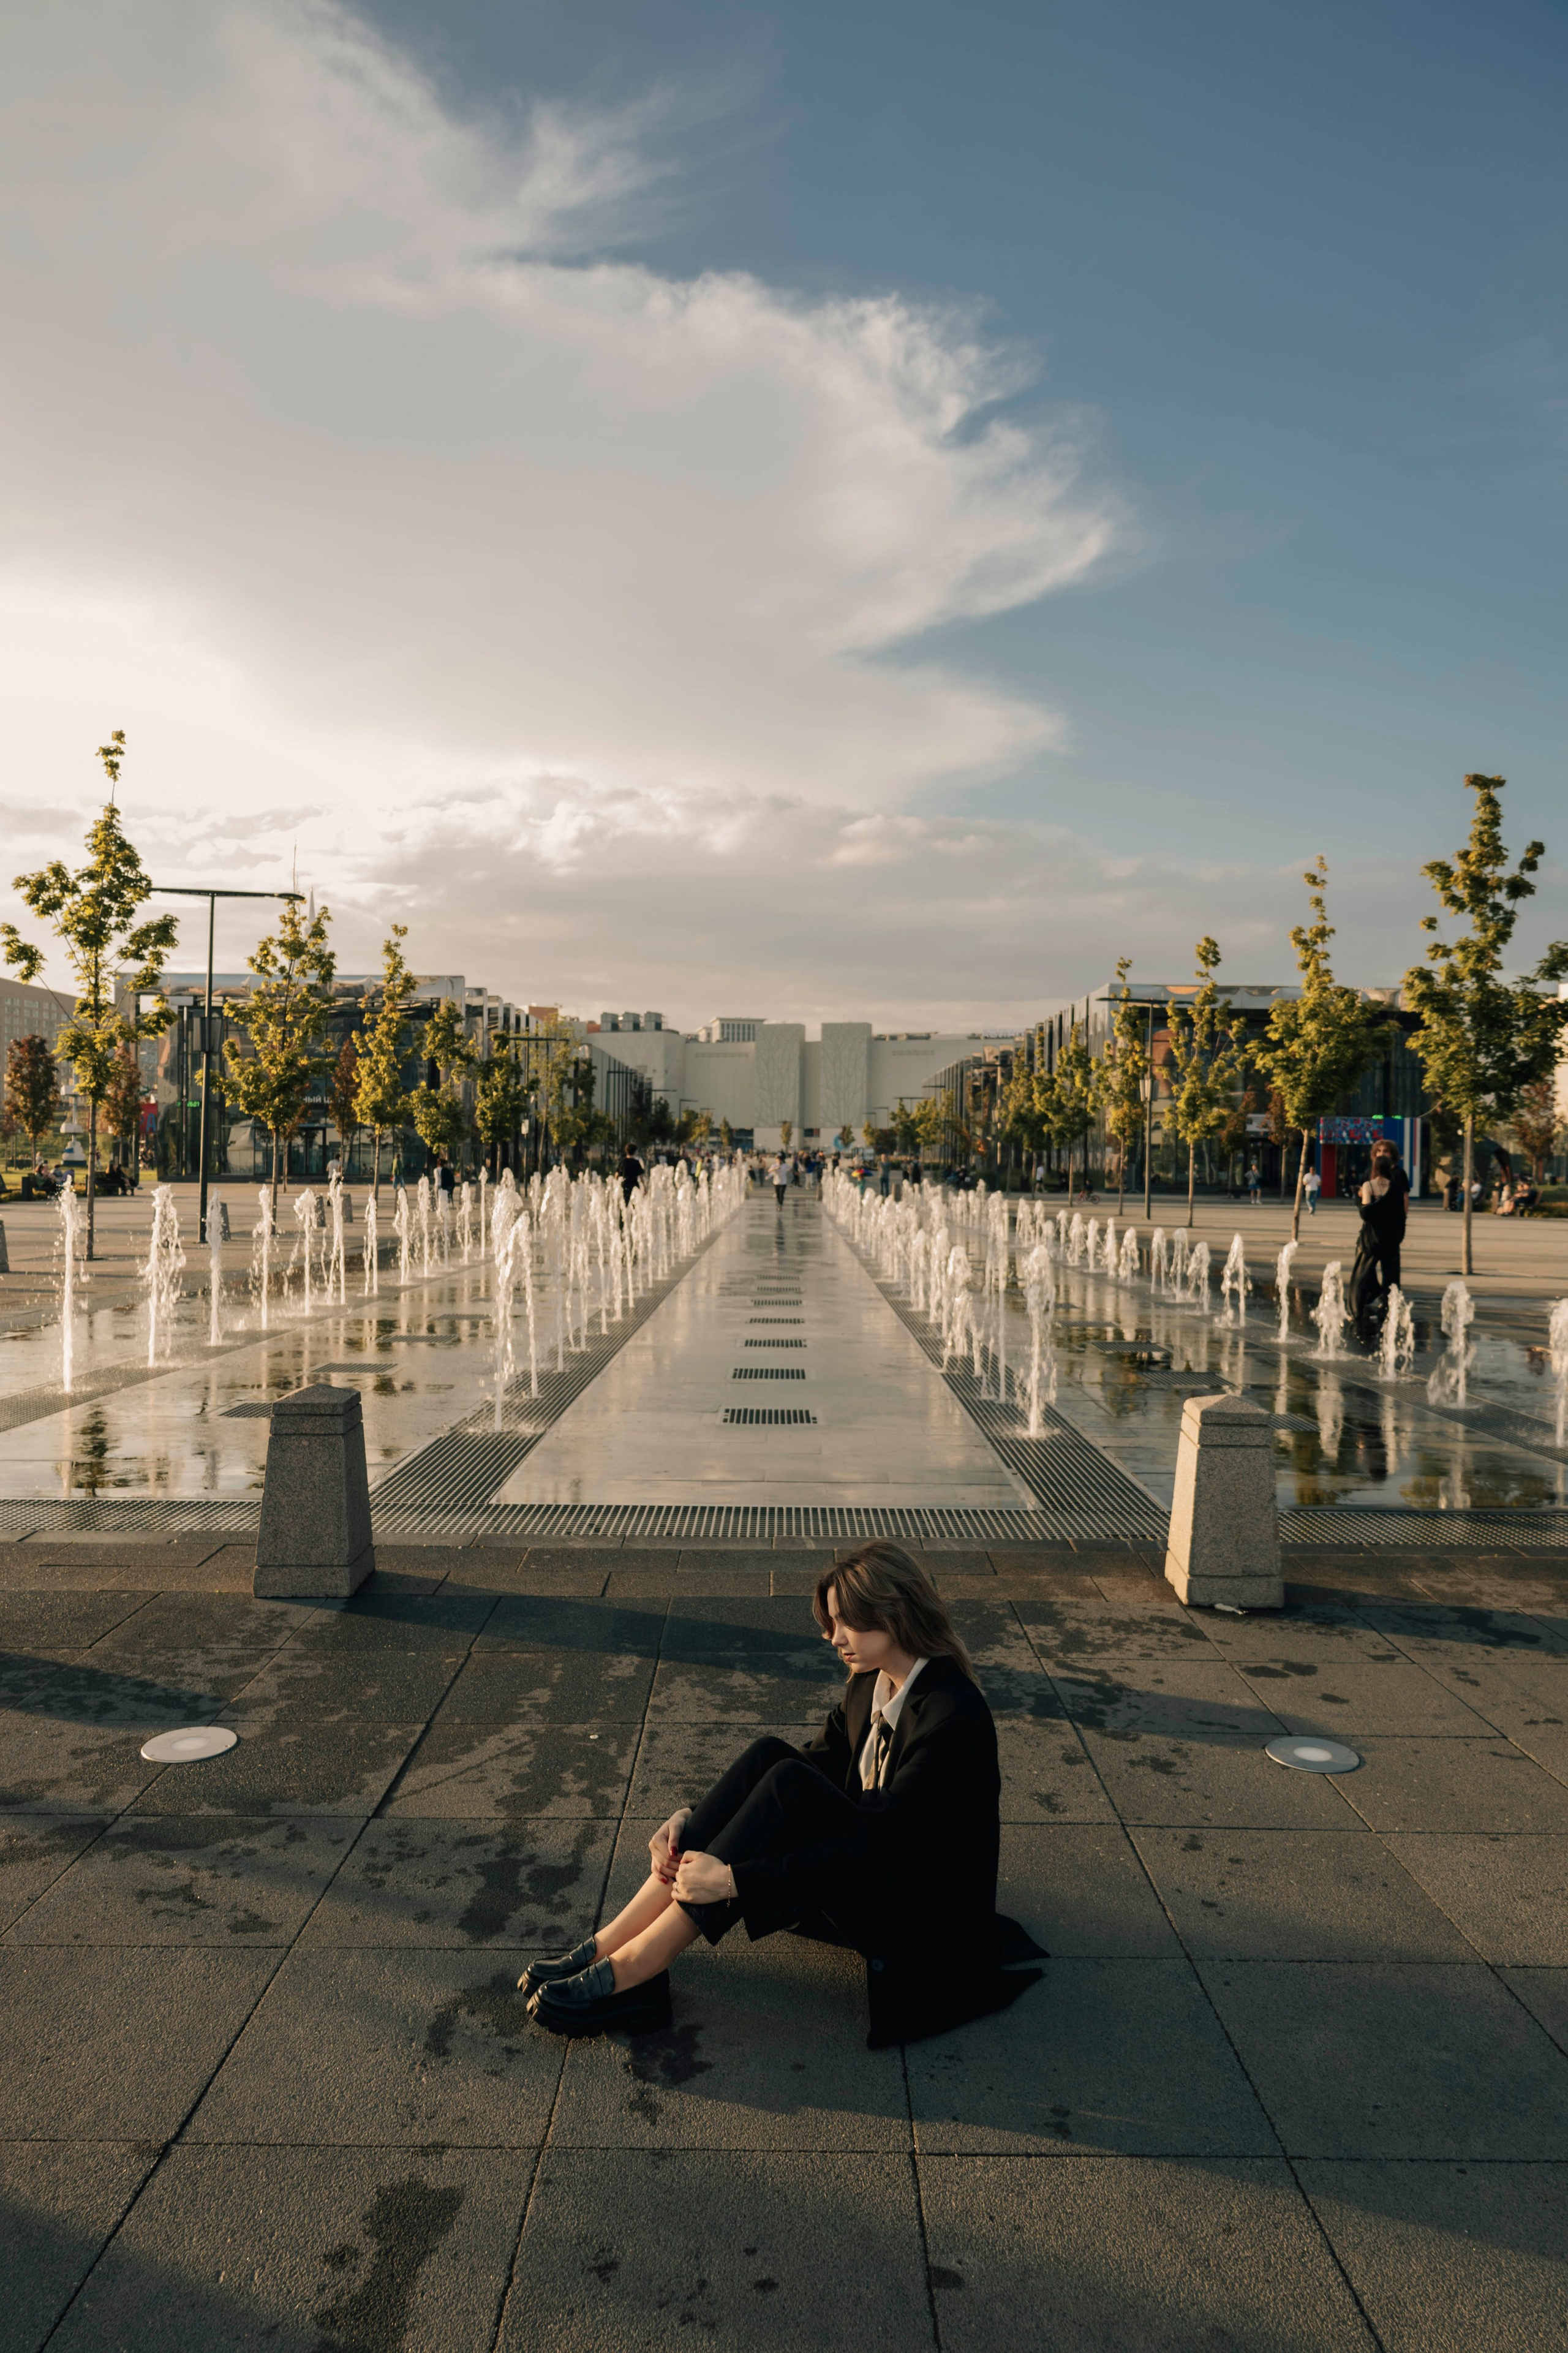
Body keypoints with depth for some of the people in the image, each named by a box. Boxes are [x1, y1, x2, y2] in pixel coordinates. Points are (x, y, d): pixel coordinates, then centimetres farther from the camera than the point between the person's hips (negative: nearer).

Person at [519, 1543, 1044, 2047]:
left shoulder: (952, 1715, -24)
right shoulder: (871, 1684, 3)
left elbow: (875, 1843, -28)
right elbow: (818, 1763, 4)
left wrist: (734, 1879, -29)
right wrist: (691, 1819, -10)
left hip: (924, 1923, -8)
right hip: (873, 1880, 8)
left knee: (788, 1786, -27)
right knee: (768, 1758, -16)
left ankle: (635, 1967, -22)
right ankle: (609, 1945, -18)